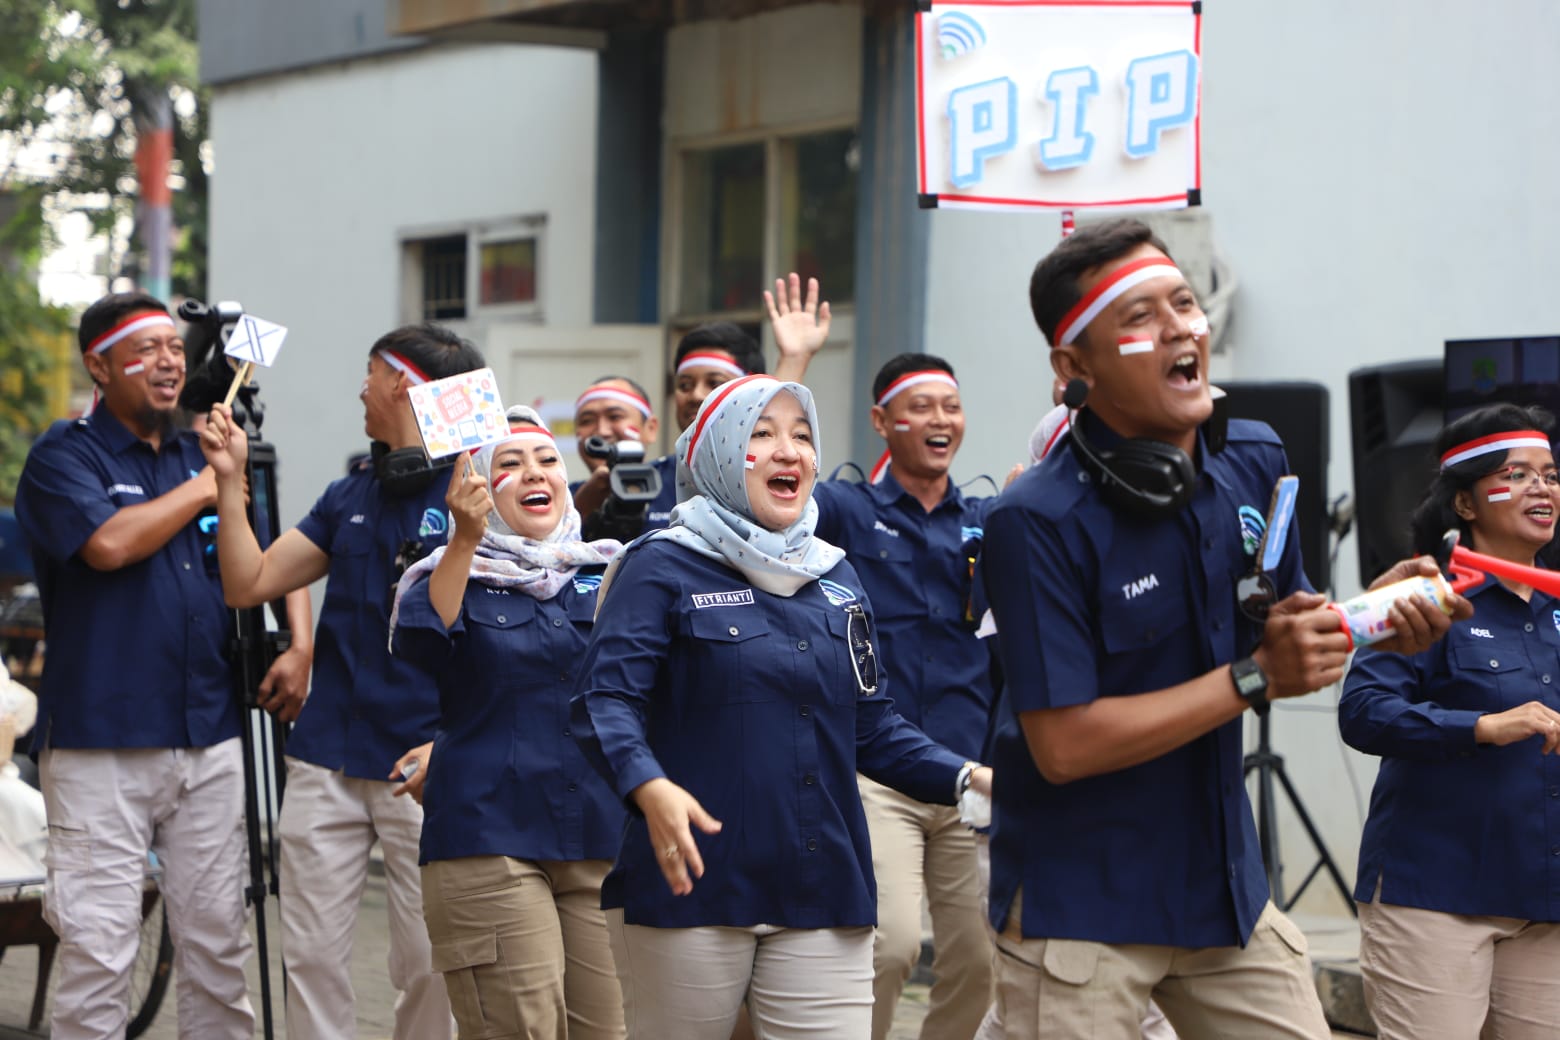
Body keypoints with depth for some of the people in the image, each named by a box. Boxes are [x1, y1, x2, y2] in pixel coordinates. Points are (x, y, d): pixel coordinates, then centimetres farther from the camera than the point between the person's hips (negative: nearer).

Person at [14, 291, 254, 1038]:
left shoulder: (204, 454, 16)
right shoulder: (64, 456, -2)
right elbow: (109, 542, -20)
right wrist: (200, 493, -8)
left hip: (209, 736, 6)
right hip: (101, 743, -5)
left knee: (217, 937, 8)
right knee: (98, 947, -7)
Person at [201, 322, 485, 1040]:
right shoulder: (350, 495, 16)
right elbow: (250, 583, 15)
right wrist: (229, 481, 10)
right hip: (327, 758, 6)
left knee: (427, 960, -1)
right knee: (312, 954, 5)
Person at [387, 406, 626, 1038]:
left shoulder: (607, 576, 14)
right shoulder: (454, 577, 5)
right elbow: (420, 641, -16)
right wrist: (465, 538, -29)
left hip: (601, 841, 4)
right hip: (489, 842, -3)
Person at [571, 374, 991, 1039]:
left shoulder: (836, 577, 15)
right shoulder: (665, 568, -2)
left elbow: (872, 727, 19)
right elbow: (604, 699, -13)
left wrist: (969, 776, 3)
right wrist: (649, 788, -31)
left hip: (823, 893, 4)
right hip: (691, 884, -4)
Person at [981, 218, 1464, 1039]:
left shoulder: (1255, 463, 1)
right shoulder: (1037, 522, -19)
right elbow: (1063, 745, -22)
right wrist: (1256, 678, -20)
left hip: (1223, 883, 6)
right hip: (1079, 904, -6)